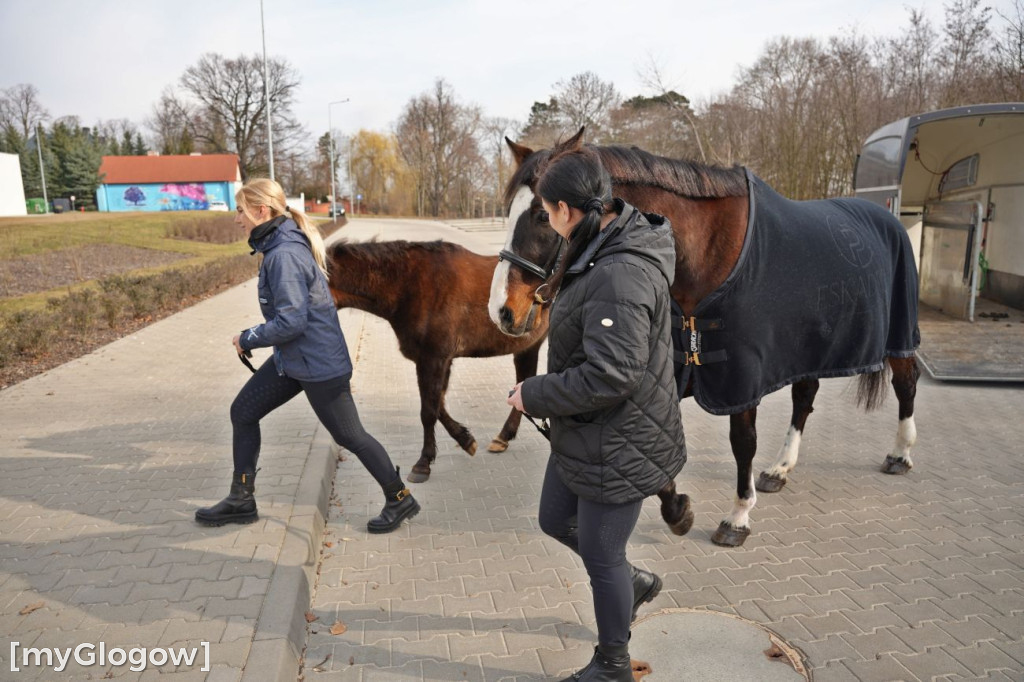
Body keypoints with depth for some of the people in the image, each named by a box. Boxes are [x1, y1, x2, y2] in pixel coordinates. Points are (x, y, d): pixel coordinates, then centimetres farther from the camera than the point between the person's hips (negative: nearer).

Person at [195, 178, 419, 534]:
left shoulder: (284, 255, -24)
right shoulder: (282, 245, 7)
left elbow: (291, 322, -27)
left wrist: (247, 339, -13)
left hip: (317, 364, -10)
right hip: (292, 358, 10)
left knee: (349, 436, 3)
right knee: (242, 412, 14)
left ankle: (400, 499, 21)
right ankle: (241, 500, 28)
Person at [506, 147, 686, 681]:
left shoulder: (619, 276, -29)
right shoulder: (606, 252, 4)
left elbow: (610, 376, -32)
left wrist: (533, 395, -19)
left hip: (618, 447, -10)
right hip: (583, 436, 10)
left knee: (599, 555, 10)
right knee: (555, 521, 24)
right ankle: (634, 582, 48)